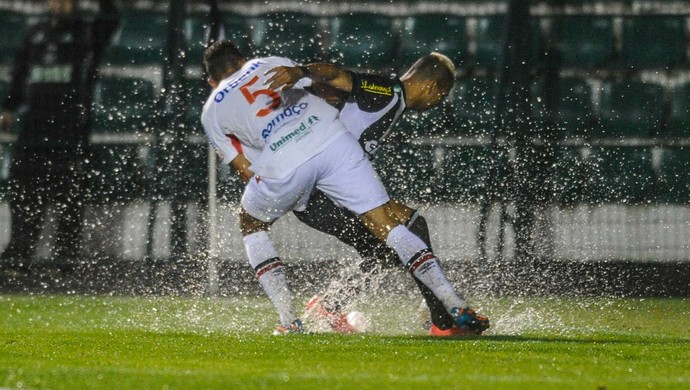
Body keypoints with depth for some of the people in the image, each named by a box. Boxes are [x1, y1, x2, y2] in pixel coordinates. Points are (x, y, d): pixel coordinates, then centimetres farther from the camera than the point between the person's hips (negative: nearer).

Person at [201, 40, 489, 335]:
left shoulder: (212, 111, 26)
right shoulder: (268, 64, 31)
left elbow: (248, 171, 21)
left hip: (282, 163, -2)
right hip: (334, 139, 2)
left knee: (251, 224, 27)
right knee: (387, 225, 6)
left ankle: (289, 321, 15)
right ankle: (457, 308, -6)